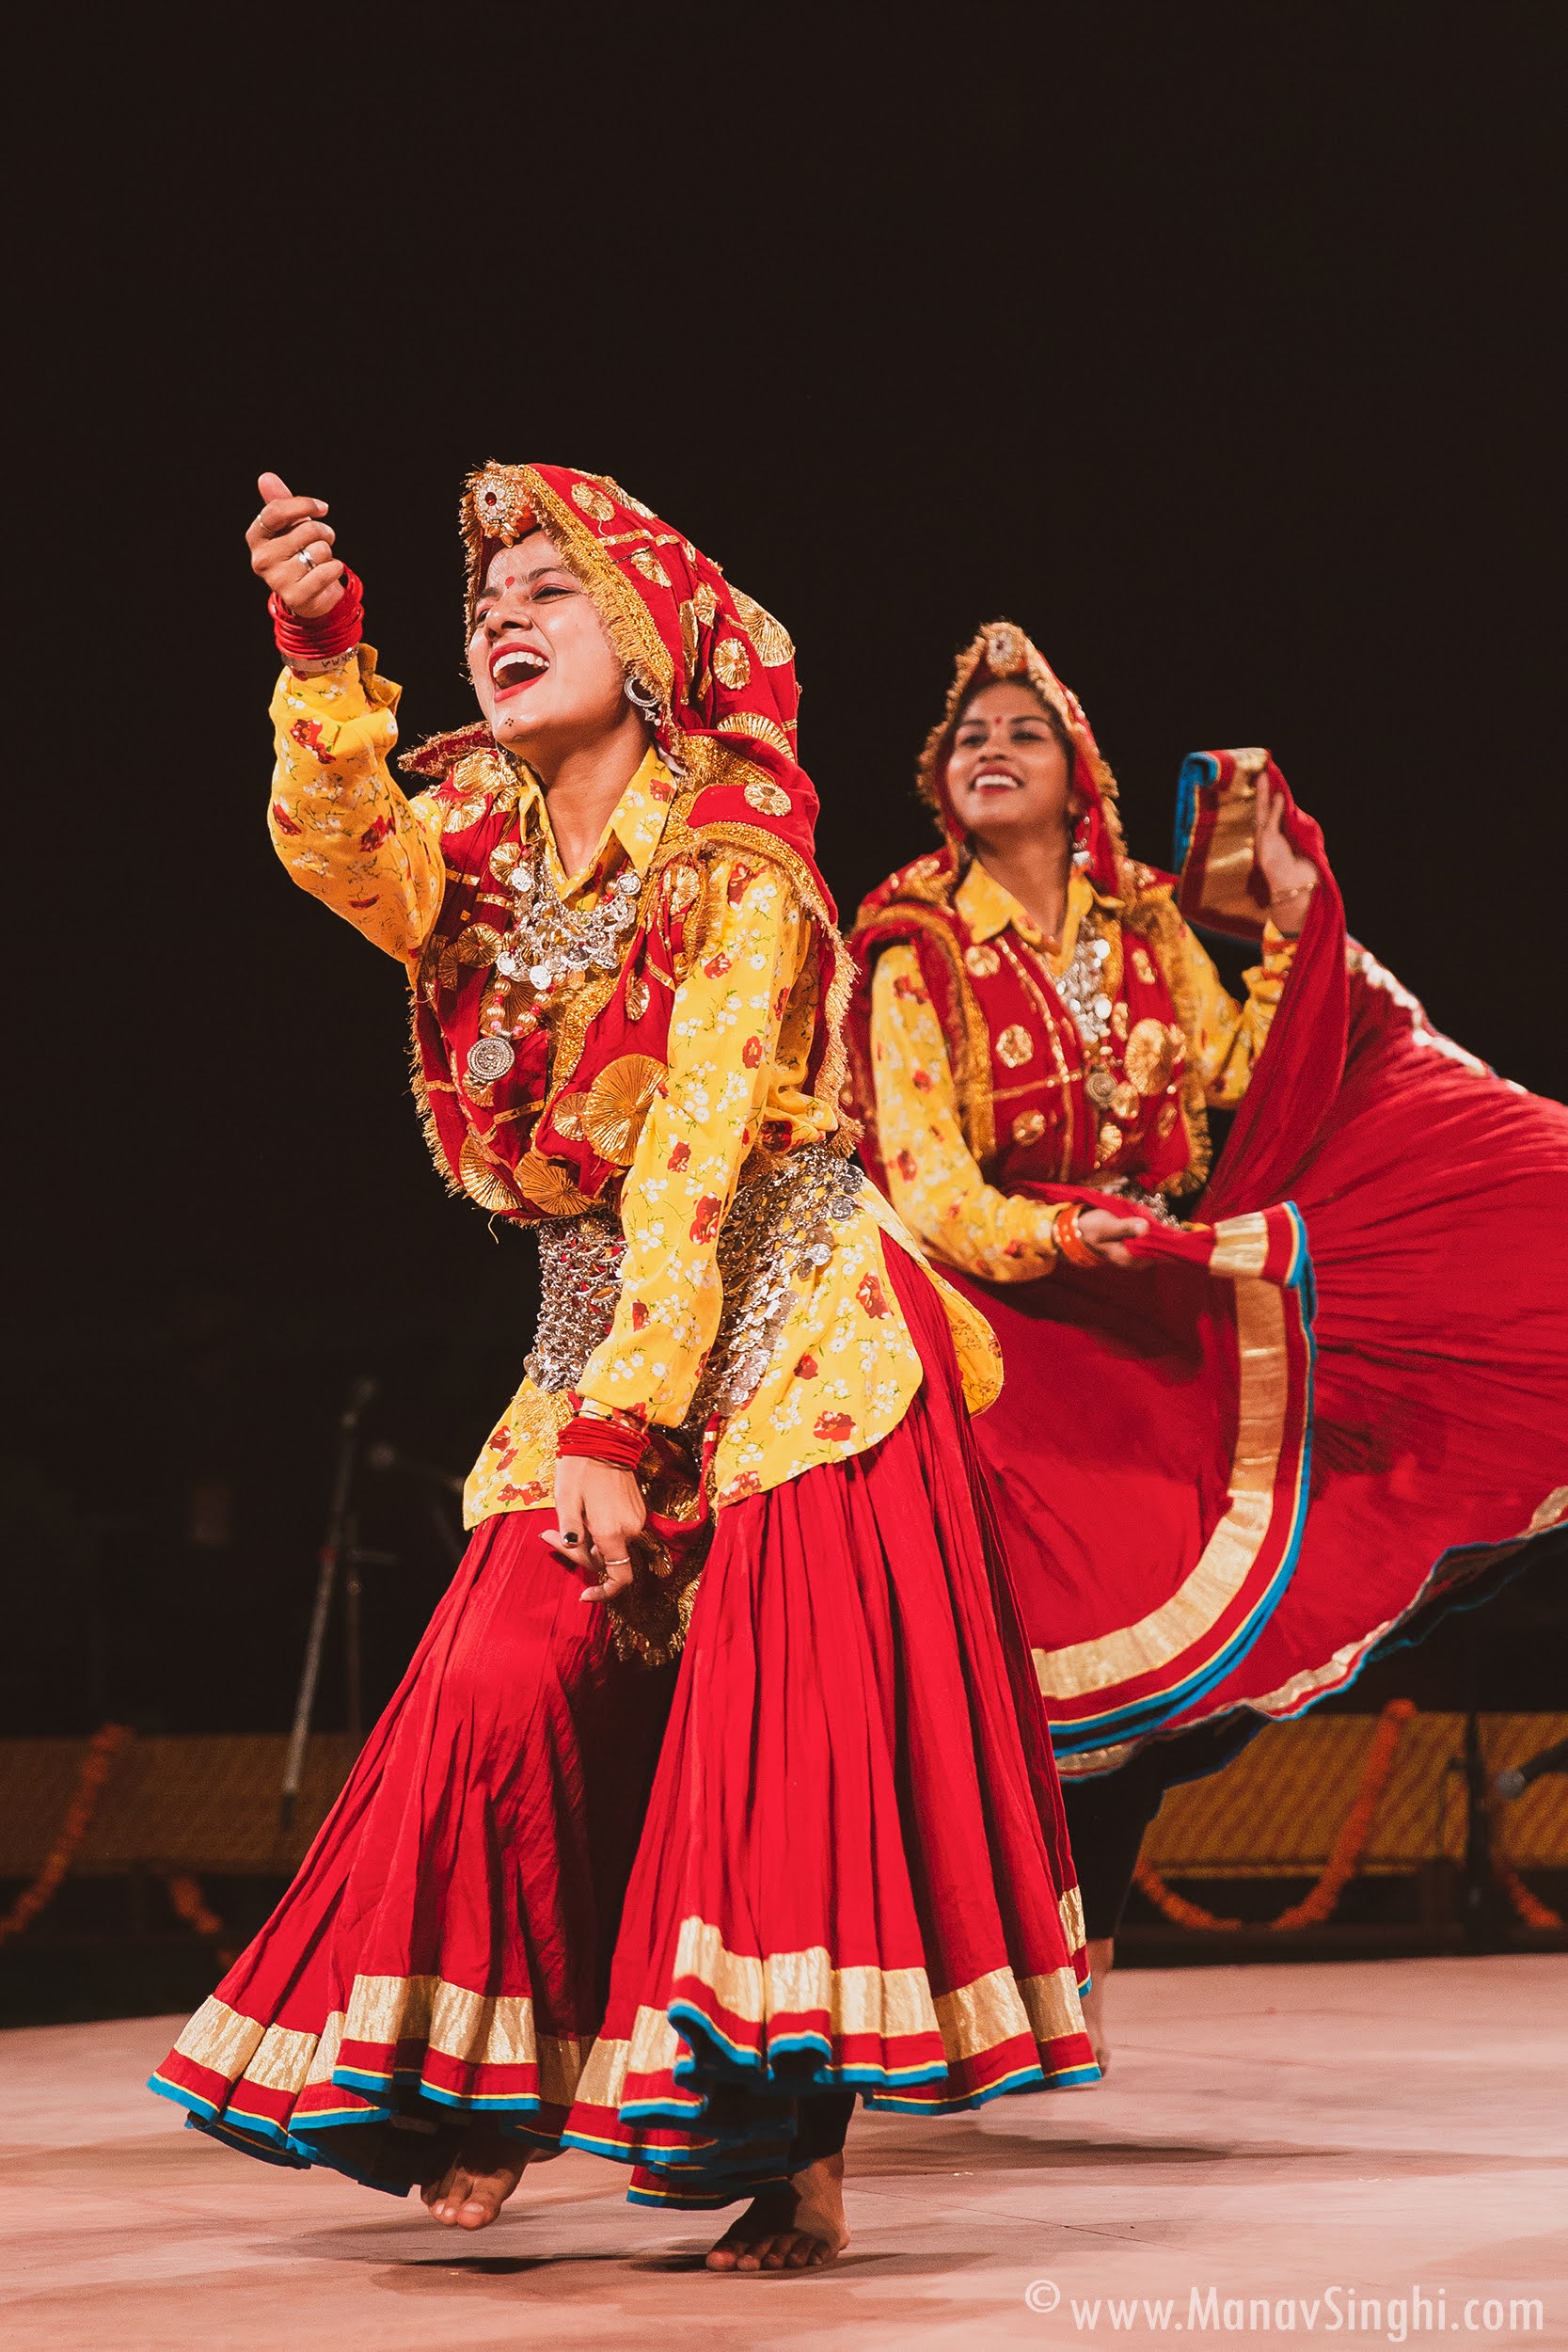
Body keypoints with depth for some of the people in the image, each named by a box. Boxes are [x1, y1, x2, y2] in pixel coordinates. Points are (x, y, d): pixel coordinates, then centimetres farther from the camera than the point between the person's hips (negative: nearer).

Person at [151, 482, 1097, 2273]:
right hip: (595, 1348, 5)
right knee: (500, 1690, -10)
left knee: (786, 1716, -11)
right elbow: (341, 848, -18)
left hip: (793, 1334, -5)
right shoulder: (475, 863, 6)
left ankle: (804, 2158, -6)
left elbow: (693, 1162, -18)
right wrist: (320, 651, -34)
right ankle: (505, 2078, 7)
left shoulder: (735, 868, -11)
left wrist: (621, 1428, -23)